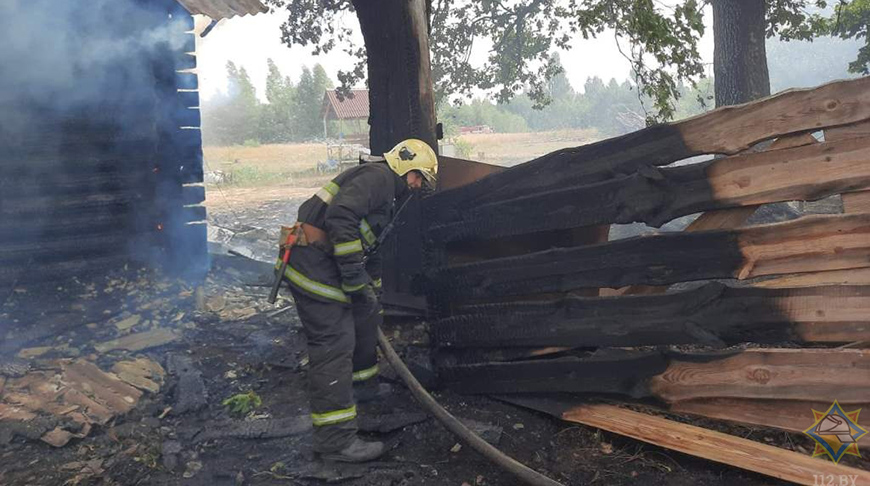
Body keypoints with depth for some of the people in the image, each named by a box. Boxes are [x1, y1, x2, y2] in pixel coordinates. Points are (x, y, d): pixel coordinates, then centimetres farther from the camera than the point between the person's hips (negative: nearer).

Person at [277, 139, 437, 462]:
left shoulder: (387, 199, 24)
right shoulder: (378, 175, -10)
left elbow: (374, 254, 31)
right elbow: (340, 216, -25)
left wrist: (373, 290, 31)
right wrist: (354, 277, -22)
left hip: (327, 264, 11)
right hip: (314, 263, -11)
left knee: (366, 316, 24)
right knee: (334, 344, -10)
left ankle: (362, 385, 43)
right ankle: (335, 439, -4)